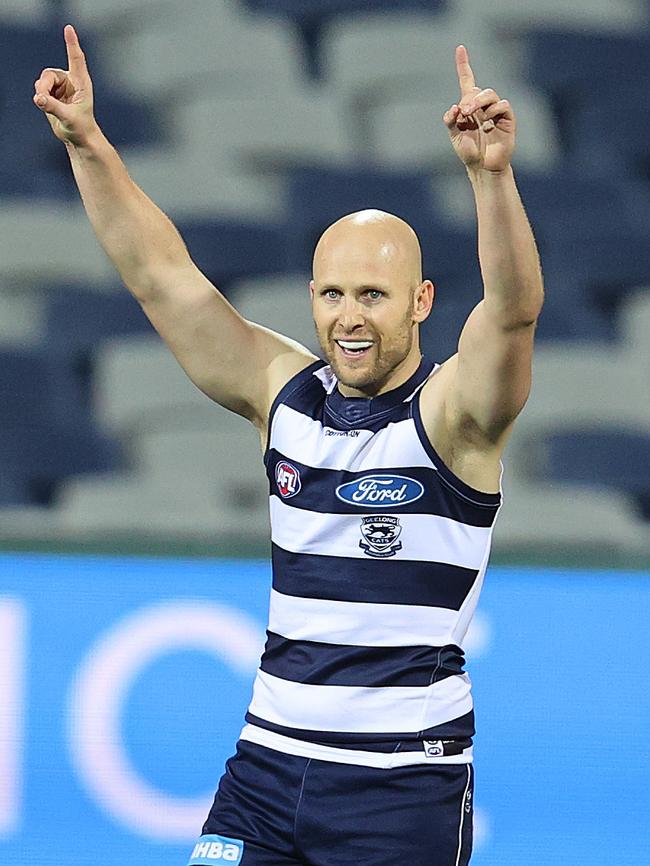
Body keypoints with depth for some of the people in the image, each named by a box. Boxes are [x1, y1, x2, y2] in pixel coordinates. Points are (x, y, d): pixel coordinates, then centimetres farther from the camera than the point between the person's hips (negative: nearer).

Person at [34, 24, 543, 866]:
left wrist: (492, 172, -41)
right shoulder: (284, 393, 6)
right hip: (269, 761, 4)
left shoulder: (452, 411, -7)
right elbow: (163, 277, 5)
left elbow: (513, 307, -25)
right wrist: (86, 144, -4)